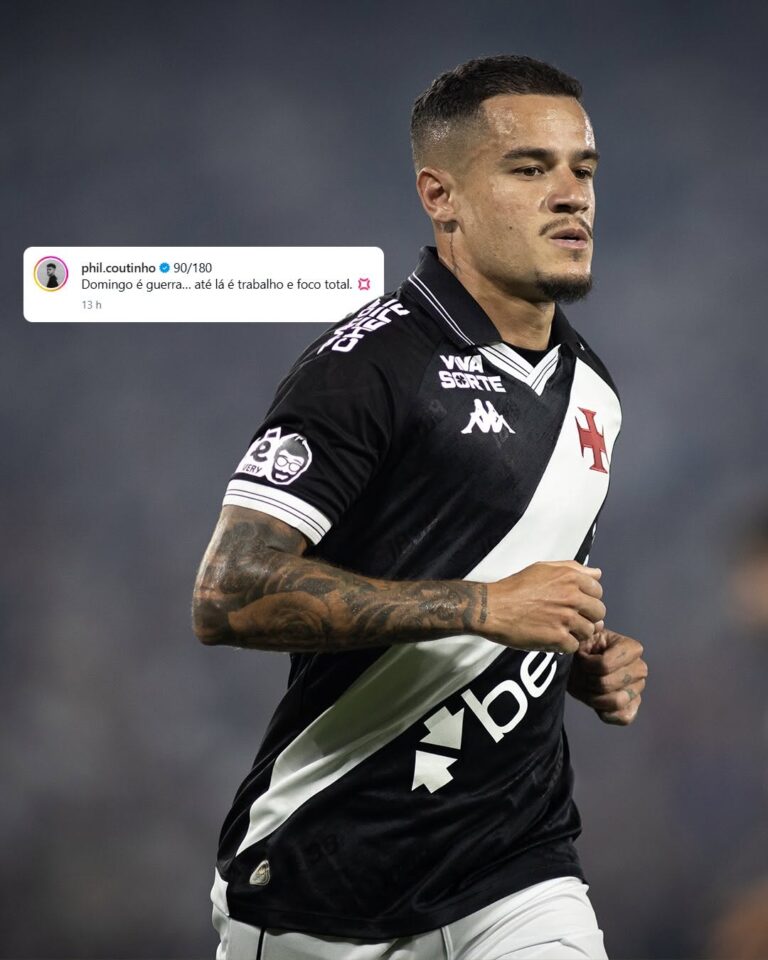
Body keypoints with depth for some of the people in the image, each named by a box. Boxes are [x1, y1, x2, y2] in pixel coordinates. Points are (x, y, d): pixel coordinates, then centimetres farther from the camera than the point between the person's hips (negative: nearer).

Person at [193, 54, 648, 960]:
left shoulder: (592, 388, 12)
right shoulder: (368, 364, -13)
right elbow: (229, 595, -22)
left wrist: (592, 663, 5)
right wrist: (484, 607, -23)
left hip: (517, 866, 6)